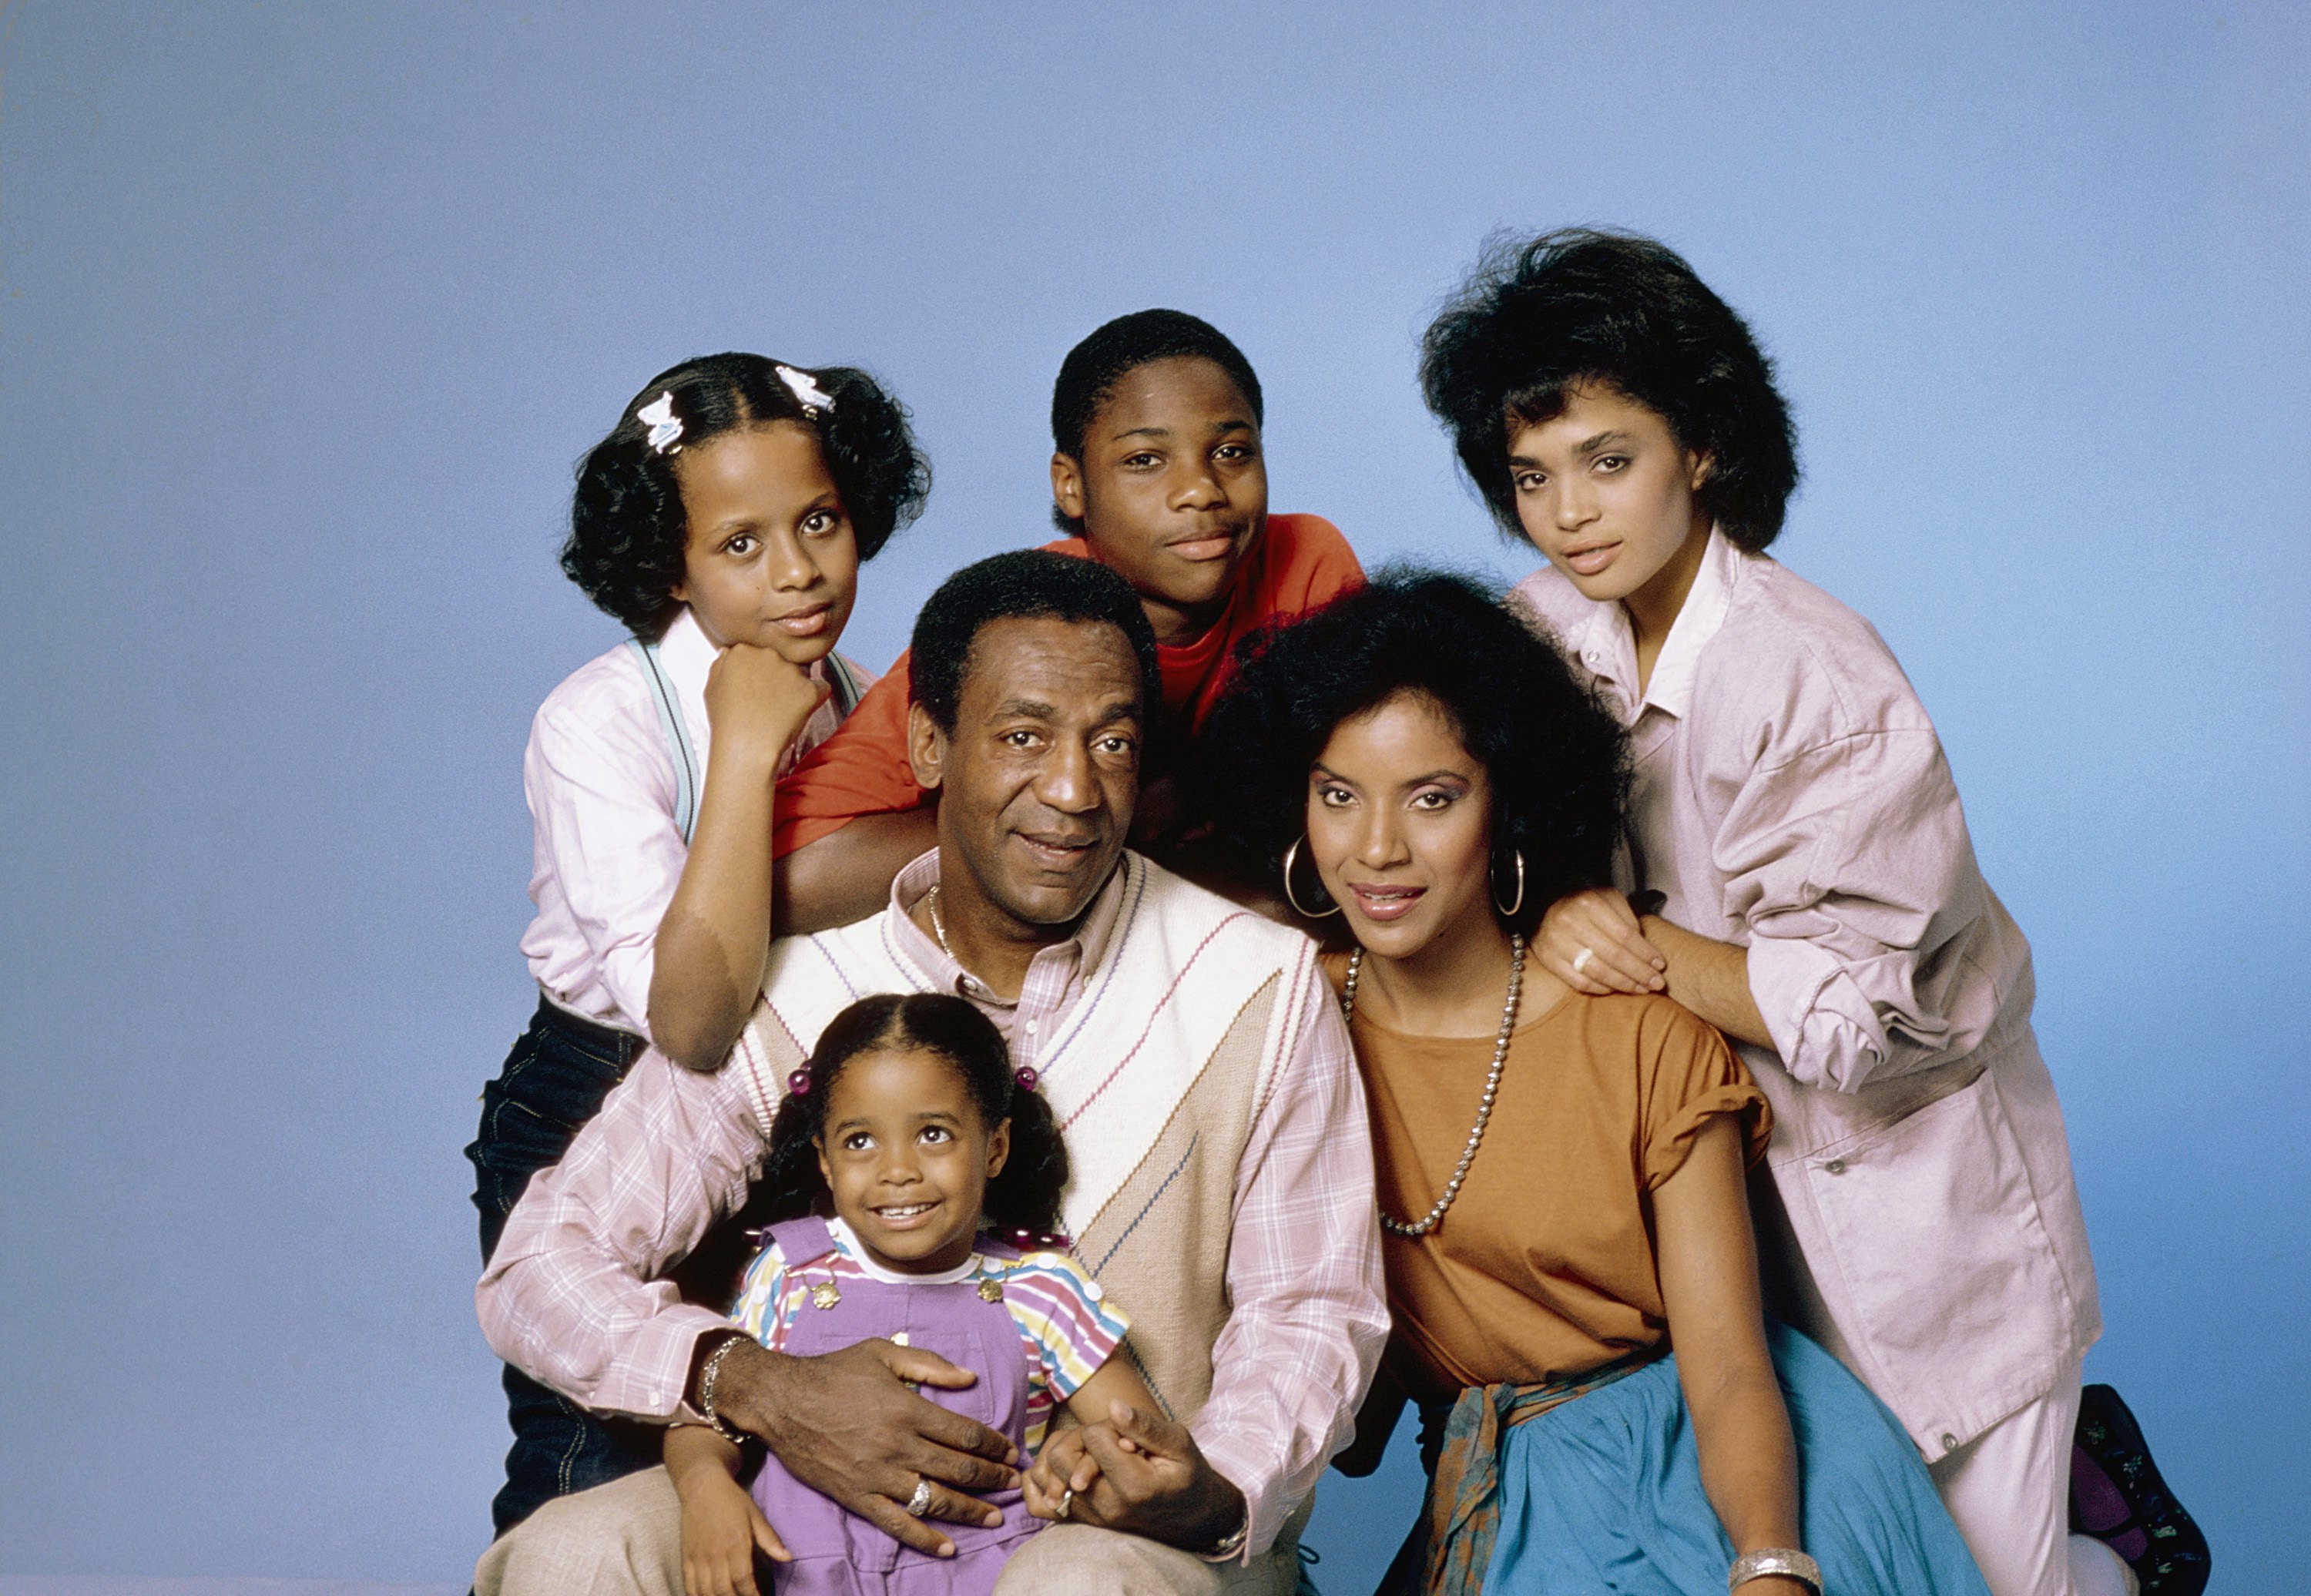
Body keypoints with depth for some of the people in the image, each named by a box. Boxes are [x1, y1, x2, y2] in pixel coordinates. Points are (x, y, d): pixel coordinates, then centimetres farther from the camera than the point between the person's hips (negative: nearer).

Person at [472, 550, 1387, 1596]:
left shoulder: (1261, 989, -5)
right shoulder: (789, 999, -4)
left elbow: (1309, 1312, 0)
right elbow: (537, 1268, -5)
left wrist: (1218, 1497, -22)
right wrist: (756, 1388, -24)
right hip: (848, 1502, 1)